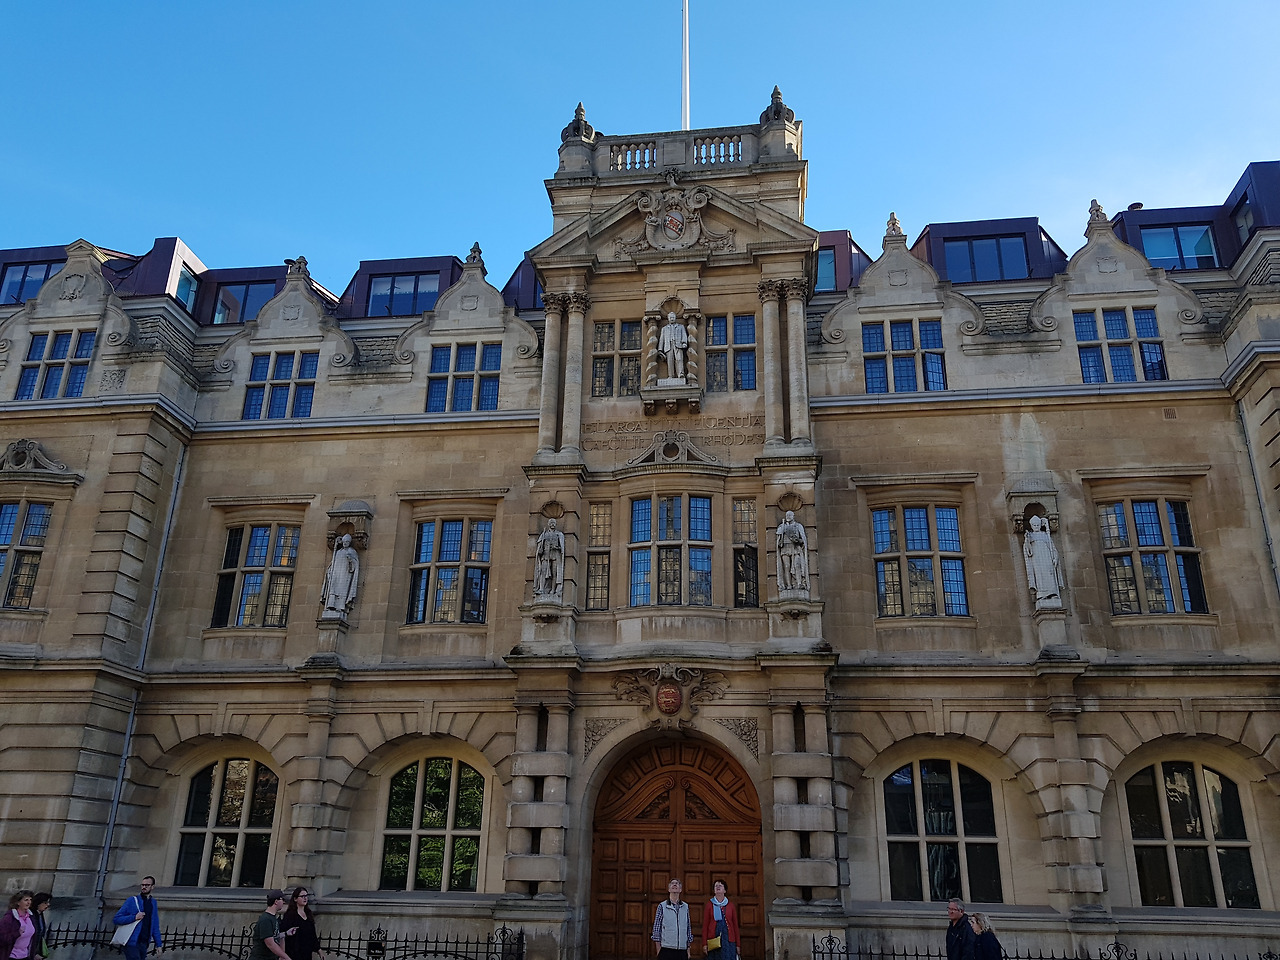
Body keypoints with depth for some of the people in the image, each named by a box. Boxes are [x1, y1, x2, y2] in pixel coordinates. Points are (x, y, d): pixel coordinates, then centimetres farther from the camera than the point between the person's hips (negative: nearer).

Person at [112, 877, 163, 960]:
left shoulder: (153, 903, 13)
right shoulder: (132, 900, -1)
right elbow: (116, 919, -5)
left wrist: (158, 944, 10)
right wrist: (134, 917, -16)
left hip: (144, 944, 5)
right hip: (132, 943, -5)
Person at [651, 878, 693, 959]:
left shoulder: (685, 907, 9)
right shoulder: (662, 906, 1)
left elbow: (688, 928, 13)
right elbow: (656, 928, 1)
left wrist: (688, 949, 10)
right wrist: (658, 950, -3)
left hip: (682, 950, 3)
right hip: (666, 950, -3)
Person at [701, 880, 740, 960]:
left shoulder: (731, 906, 9)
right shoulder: (709, 905, 6)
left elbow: (735, 925, 10)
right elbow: (705, 925, 3)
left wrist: (737, 944, 5)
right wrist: (704, 943, -4)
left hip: (729, 941, 1)